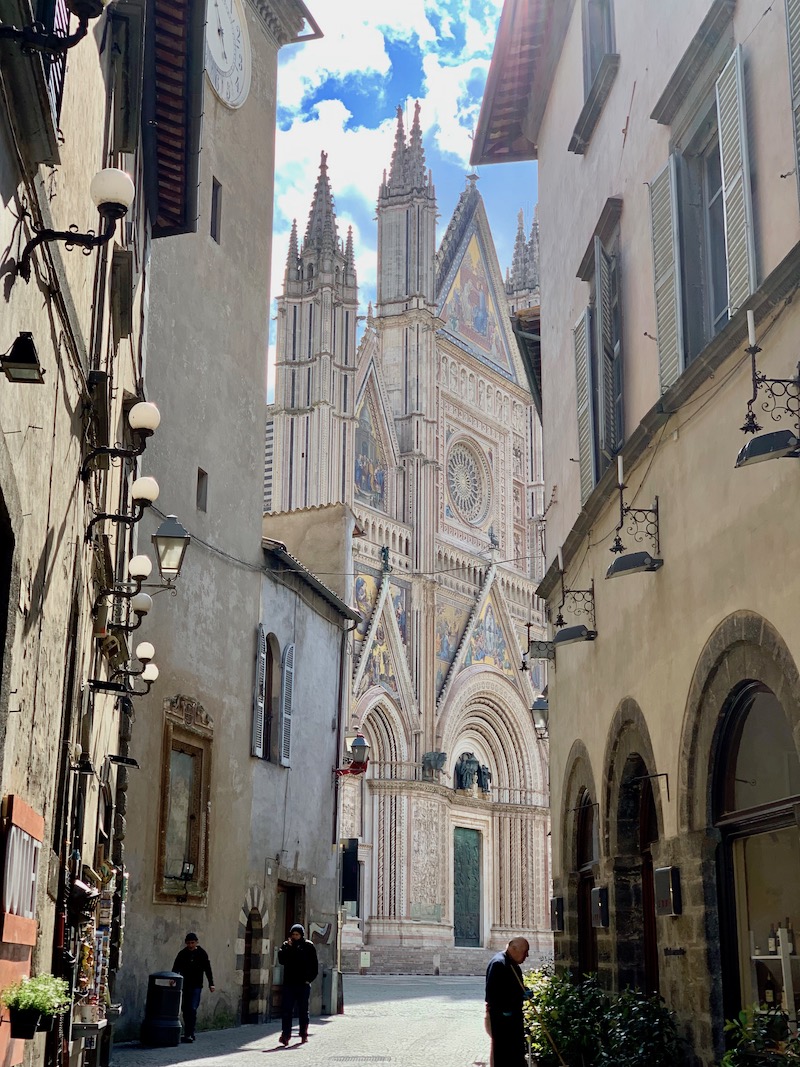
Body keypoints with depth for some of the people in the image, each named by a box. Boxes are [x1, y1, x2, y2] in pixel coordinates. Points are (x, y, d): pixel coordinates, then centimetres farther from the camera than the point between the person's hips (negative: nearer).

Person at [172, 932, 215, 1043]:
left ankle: (189, 1034, -15)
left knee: (192, 1009, -13)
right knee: (185, 1009, 5)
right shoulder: (182, 954, 4)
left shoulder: (202, 953, 1)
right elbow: (175, 969, -3)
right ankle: (189, 1034, 15)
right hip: (184, 985, 3)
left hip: (196, 986, -3)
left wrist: (211, 984, -2)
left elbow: (208, 970, 4)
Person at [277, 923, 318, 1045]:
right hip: (289, 983, 1)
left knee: (303, 1010, 8)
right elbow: (281, 960, -7)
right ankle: (285, 1035, -10)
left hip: (303, 984, -1)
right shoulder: (286, 945, 7)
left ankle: (304, 1034, 18)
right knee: (287, 1010, -7)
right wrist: (287, 947, -15)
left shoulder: (308, 946, 3)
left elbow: (314, 965, 4)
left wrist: (310, 979, -5)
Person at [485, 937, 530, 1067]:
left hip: (514, 1014, 10)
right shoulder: (498, 963, -19)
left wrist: (524, 993, 6)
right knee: (502, 1051, -4)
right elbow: (492, 991, -25)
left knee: (517, 1051, 16)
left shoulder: (513, 964, 13)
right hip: (502, 1017, -10)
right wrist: (502, 1011, -23)